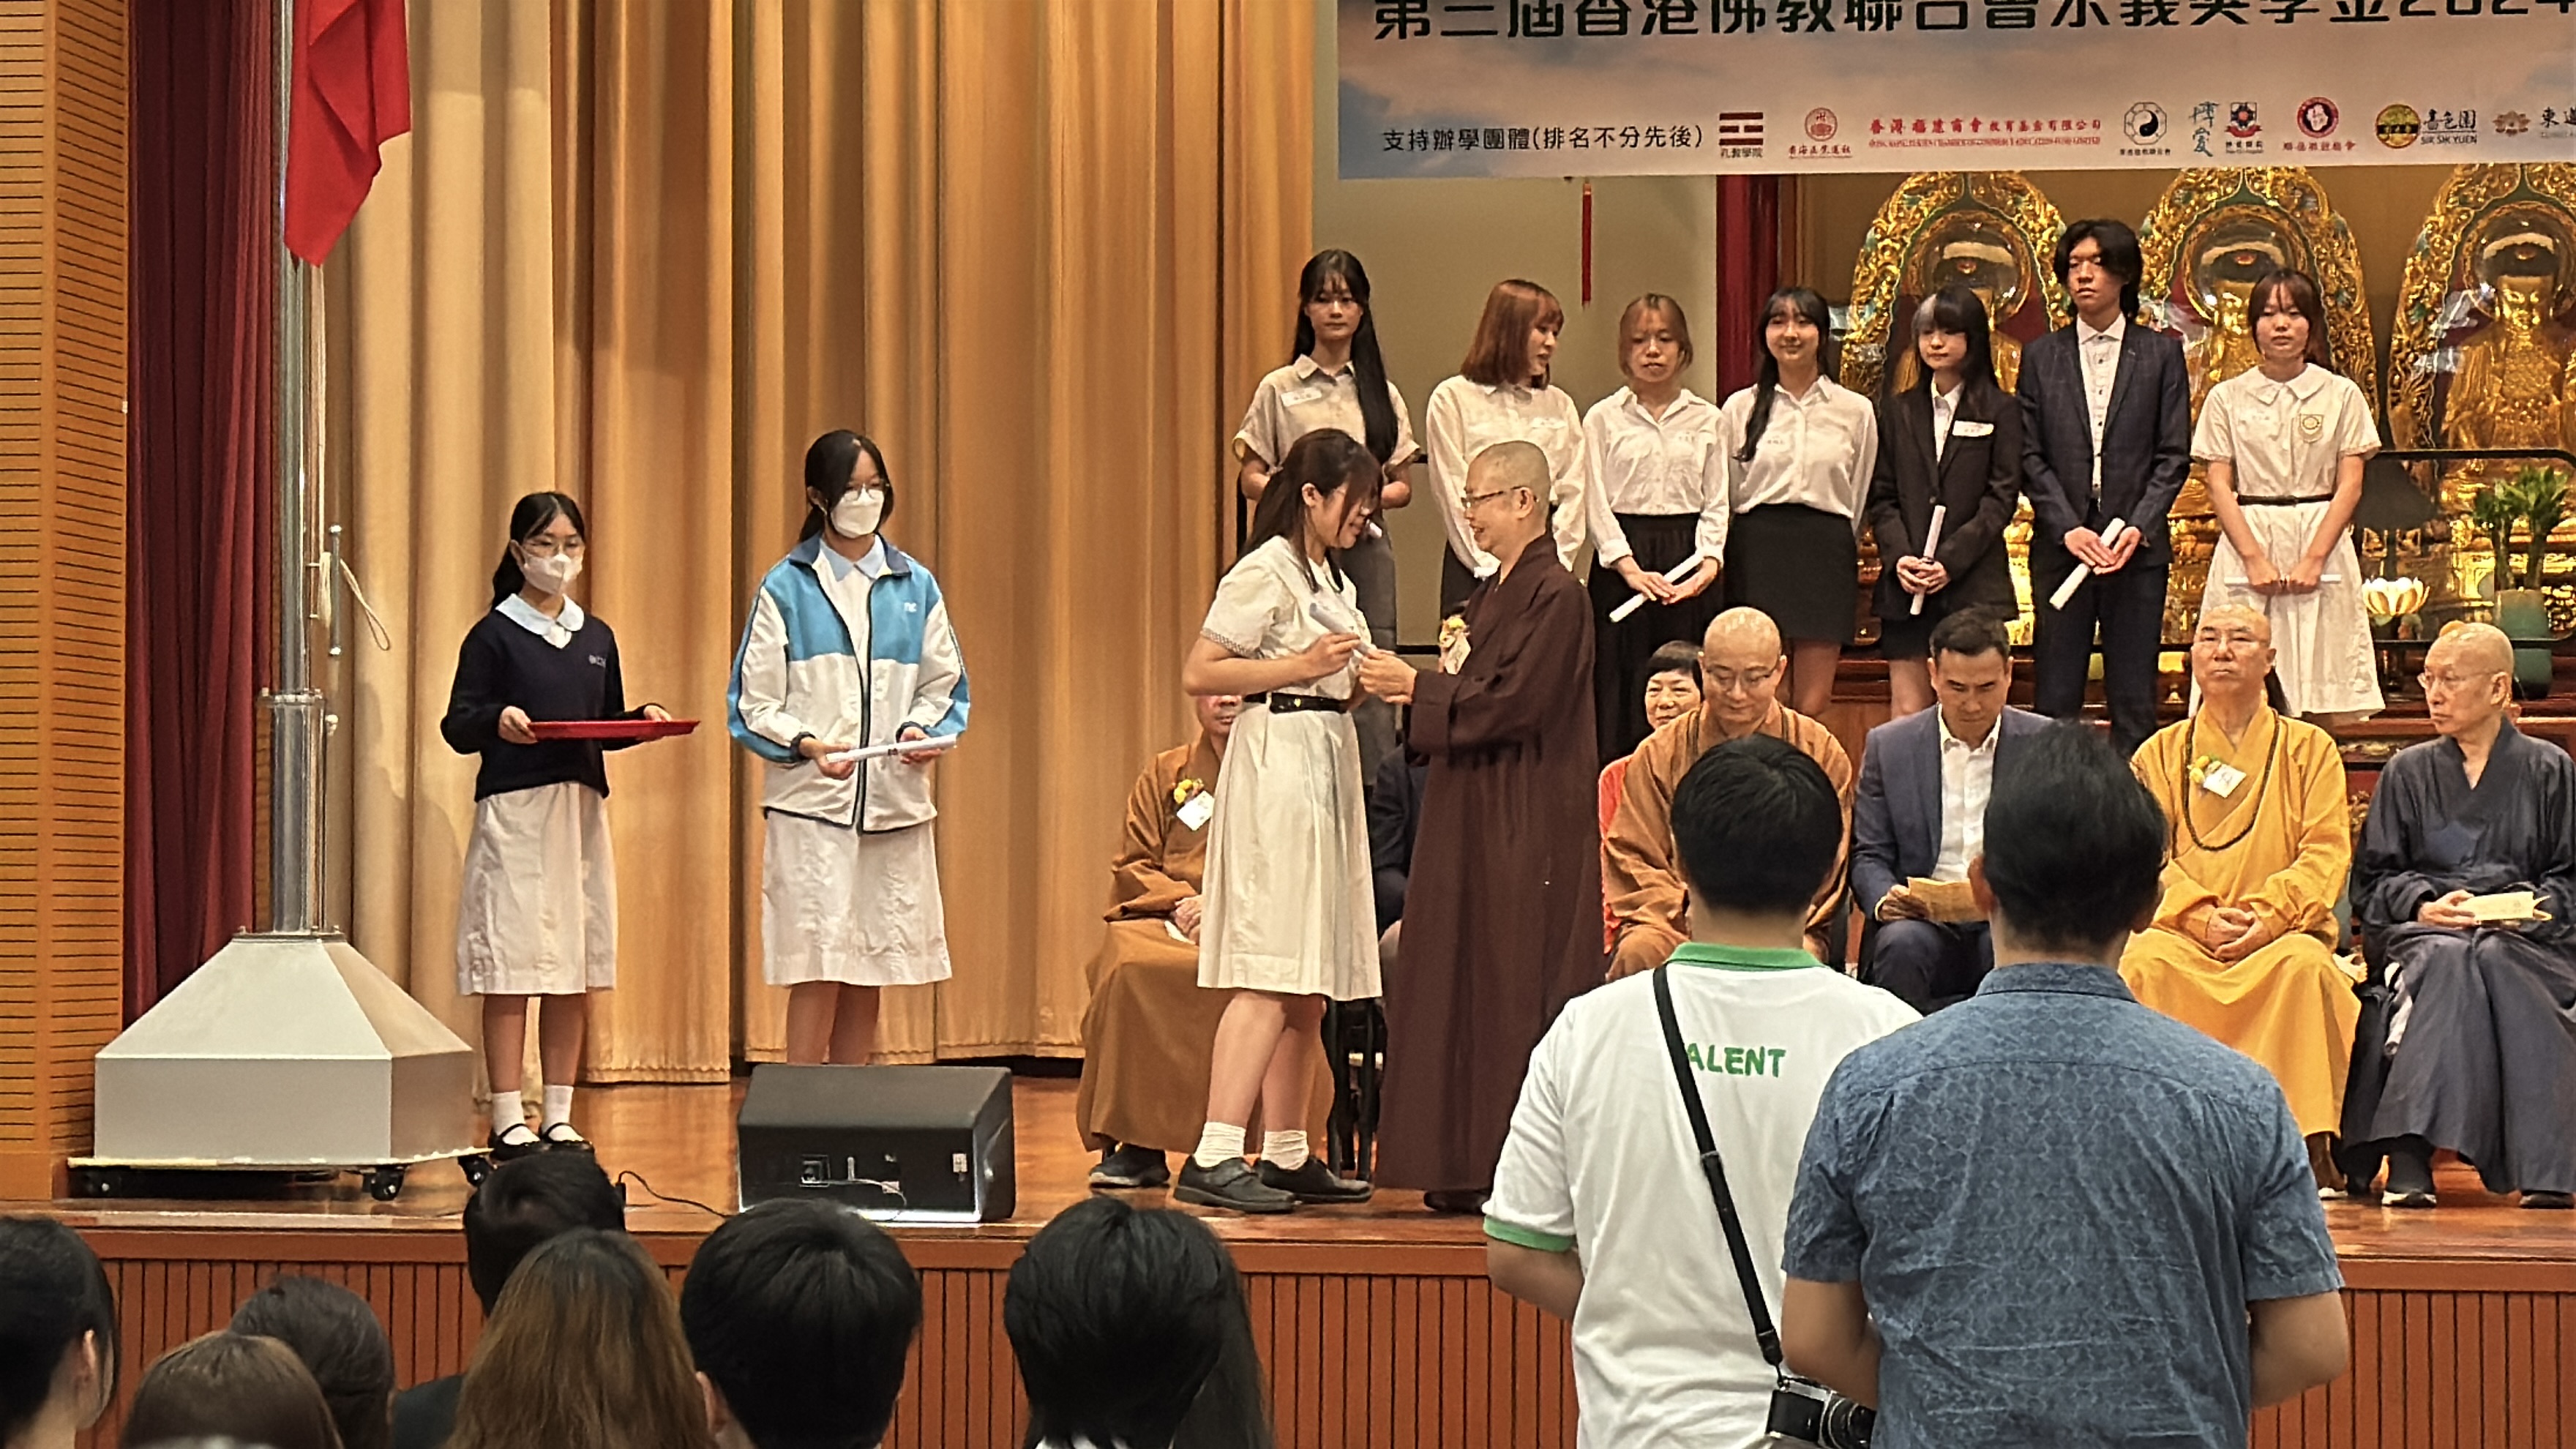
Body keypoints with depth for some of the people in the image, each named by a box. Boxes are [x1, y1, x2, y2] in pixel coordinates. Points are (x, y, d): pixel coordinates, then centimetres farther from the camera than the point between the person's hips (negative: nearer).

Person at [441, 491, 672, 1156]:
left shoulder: (596, 638, 15)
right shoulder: (494, 634, -1)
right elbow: (457, 726, -5)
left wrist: (642, 721, -1)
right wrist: (498, 721, -24)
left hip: (582, 808, 5)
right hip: (514, 809, -5)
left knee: (577, 970, 5)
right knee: (511, 967, -6)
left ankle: (559, 1117, 12)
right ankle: (508, 1119, -2)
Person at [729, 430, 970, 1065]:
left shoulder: (915, 586, 12)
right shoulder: (786, 589, 3)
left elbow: (946, 686, 14)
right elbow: (752, 704, 0)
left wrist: (923, 729, -7)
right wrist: (806, 744, -17)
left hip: (895, 801, 4)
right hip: (811, 805, -3)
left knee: (870, 976, 6)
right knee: (818, 972, -9)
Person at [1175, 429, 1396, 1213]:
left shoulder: (1334, 583, 20)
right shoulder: (1265, 572, -8)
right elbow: (1199, 673, -14)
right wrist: (1300, 667, -16)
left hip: (1328, 765, 10)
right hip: (1278, 759, -10)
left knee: (1312, 981, 9)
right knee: (1269, 974, -16)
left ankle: (1288, 1155, 13)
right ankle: (1213, 1157, -20)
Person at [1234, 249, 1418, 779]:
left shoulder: (1382, 395, 13)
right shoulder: (1279, 390, 6)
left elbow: (1403, 485, 14)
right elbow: (1250, 478, 5)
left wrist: (1372, 498, -7)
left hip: (1366, 549, 2)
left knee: (1372, 688, -3)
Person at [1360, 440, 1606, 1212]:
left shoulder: (1557, 596, -12)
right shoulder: (1489, 595, 15)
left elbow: (1516, 704, -20)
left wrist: (1418, 686, -14)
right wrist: (1410, 688, 4)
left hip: (1530, 826, -9)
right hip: (1473, 822, 9)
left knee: (1521, 991, -7)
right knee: (1465, 988, 8)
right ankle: (1469, 1168, 11)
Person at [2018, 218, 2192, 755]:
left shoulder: (2161, 355, 6)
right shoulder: (2042, 357, 9)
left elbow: (2173, 457, 3)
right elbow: (2030, 456, 4)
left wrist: (2139, 528, -11)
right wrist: (2068, 528, -10)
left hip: (2137, 545, -1)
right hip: (2061, 545, 1)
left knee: (2134, 700, 1)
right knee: (2055, 696, 0)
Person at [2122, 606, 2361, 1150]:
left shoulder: (2309, 749, 14)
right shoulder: (2160, 754, 16)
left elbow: (2327, 853, 3)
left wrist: (2267, 916, -15)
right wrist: (2201, 916, -14)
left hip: (2281, 932, -1)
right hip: (2182, 930, 1)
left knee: (2305, 966, -34)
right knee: (2144, 964, -33)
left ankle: (2304, 1142, -32)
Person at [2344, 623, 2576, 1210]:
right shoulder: (2408, 773, 18)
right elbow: (2373, 881, 11)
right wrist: (2423, 906, -9)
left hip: (2527, 938, -1)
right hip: (2422, 934, 1)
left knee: (2493, 963, -37)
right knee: (2447, 963, -36)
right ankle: (2408, 1159, -48)